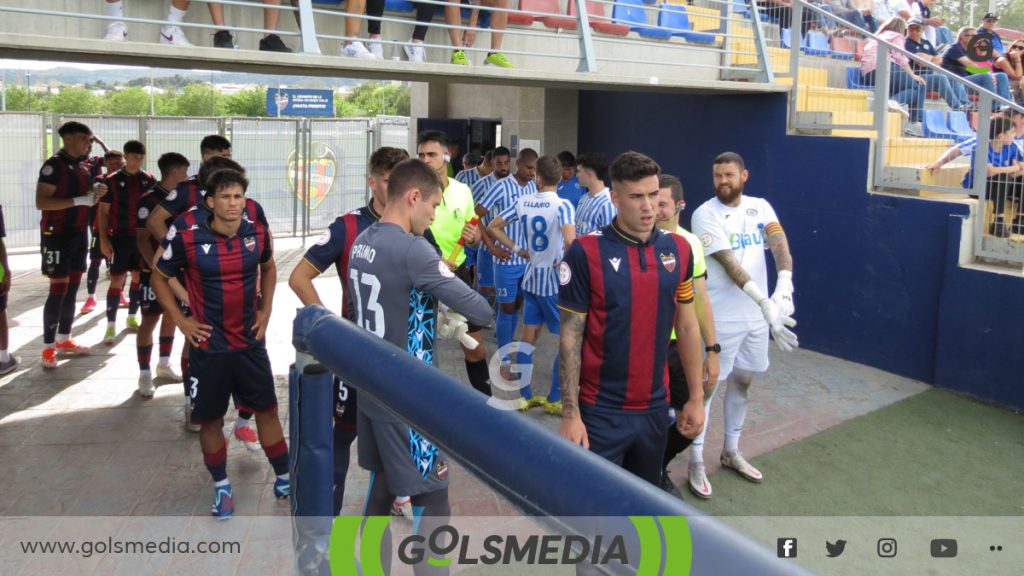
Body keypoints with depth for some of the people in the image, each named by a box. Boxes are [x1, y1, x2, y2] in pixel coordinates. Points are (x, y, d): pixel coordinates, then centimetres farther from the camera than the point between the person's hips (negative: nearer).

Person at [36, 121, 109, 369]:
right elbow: (41, 202, -21)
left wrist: (96, 193, 1)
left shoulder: (86, 165, 8)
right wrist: (80, 200, -24)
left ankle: (64, 340, 22)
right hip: (57, 235, -7)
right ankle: (48, 348, 0)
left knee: (72, 287, 11)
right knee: (58, 289, -7)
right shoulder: (54, 165, -13)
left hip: (79, 233, 7)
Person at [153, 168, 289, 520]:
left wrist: (266, 309, 8)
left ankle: (284, 479, 26)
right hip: (208, 345, -2)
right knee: (210, 419, 9)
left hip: (250, 342, 2)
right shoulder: (187, 236, -13)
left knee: (267, 410, 10)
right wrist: (180, 320, -5)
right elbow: (159, 278, 2)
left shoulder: (257, 233, -5)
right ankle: (221, 487, 28)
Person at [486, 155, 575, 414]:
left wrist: (517, 250, 9)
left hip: (531, 276, 6)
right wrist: (564, 262, -14)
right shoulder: (562, 205, -16)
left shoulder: (522, 202, 1)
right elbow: (570, 240, -32)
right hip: (555, 280, -6)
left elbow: (493, 227, 8)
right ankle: (554, 399, 13)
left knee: (528, 336, 14)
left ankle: (525, 396, 22)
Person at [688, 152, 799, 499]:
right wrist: (766, 303, -29)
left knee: (742, 381, 16)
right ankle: (696, 462, 11)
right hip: (721, 317, -5)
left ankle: (731, 452, 33)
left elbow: (779, 243, -13)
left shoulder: (760, 207, 4)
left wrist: (784, 286, -32)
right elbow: (729, 264, -21)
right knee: (708, 385, 0)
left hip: (756, 314, 6)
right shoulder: (705, 215, -12)